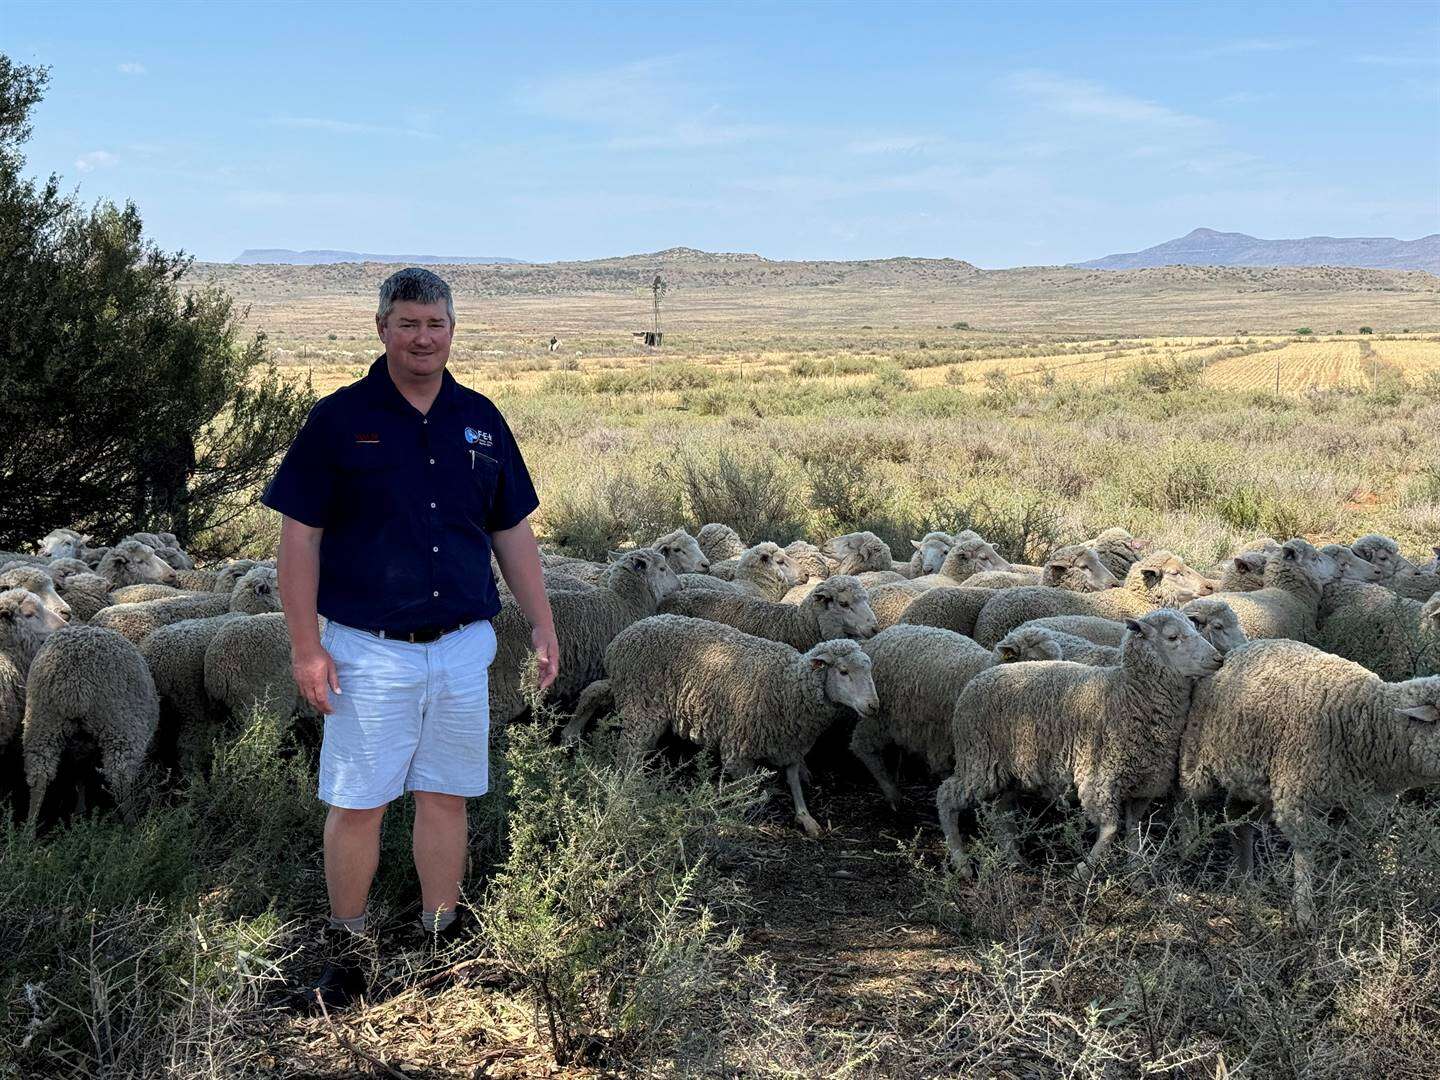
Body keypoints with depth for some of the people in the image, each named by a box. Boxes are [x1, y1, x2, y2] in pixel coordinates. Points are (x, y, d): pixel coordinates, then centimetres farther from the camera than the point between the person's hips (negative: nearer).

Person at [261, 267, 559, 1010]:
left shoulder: (480, 420, 7)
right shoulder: (339, 419, -5)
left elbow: (512, 531, 13)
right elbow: (299, 536, -5)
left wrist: (543, 627, 9)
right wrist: (305, 646, -10)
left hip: (463, 646, 4)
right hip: (369, 648, -3)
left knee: (448, 796, 11)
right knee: (357, 804, 3)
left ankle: (440, 941, 26)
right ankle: (345, 952, 19)